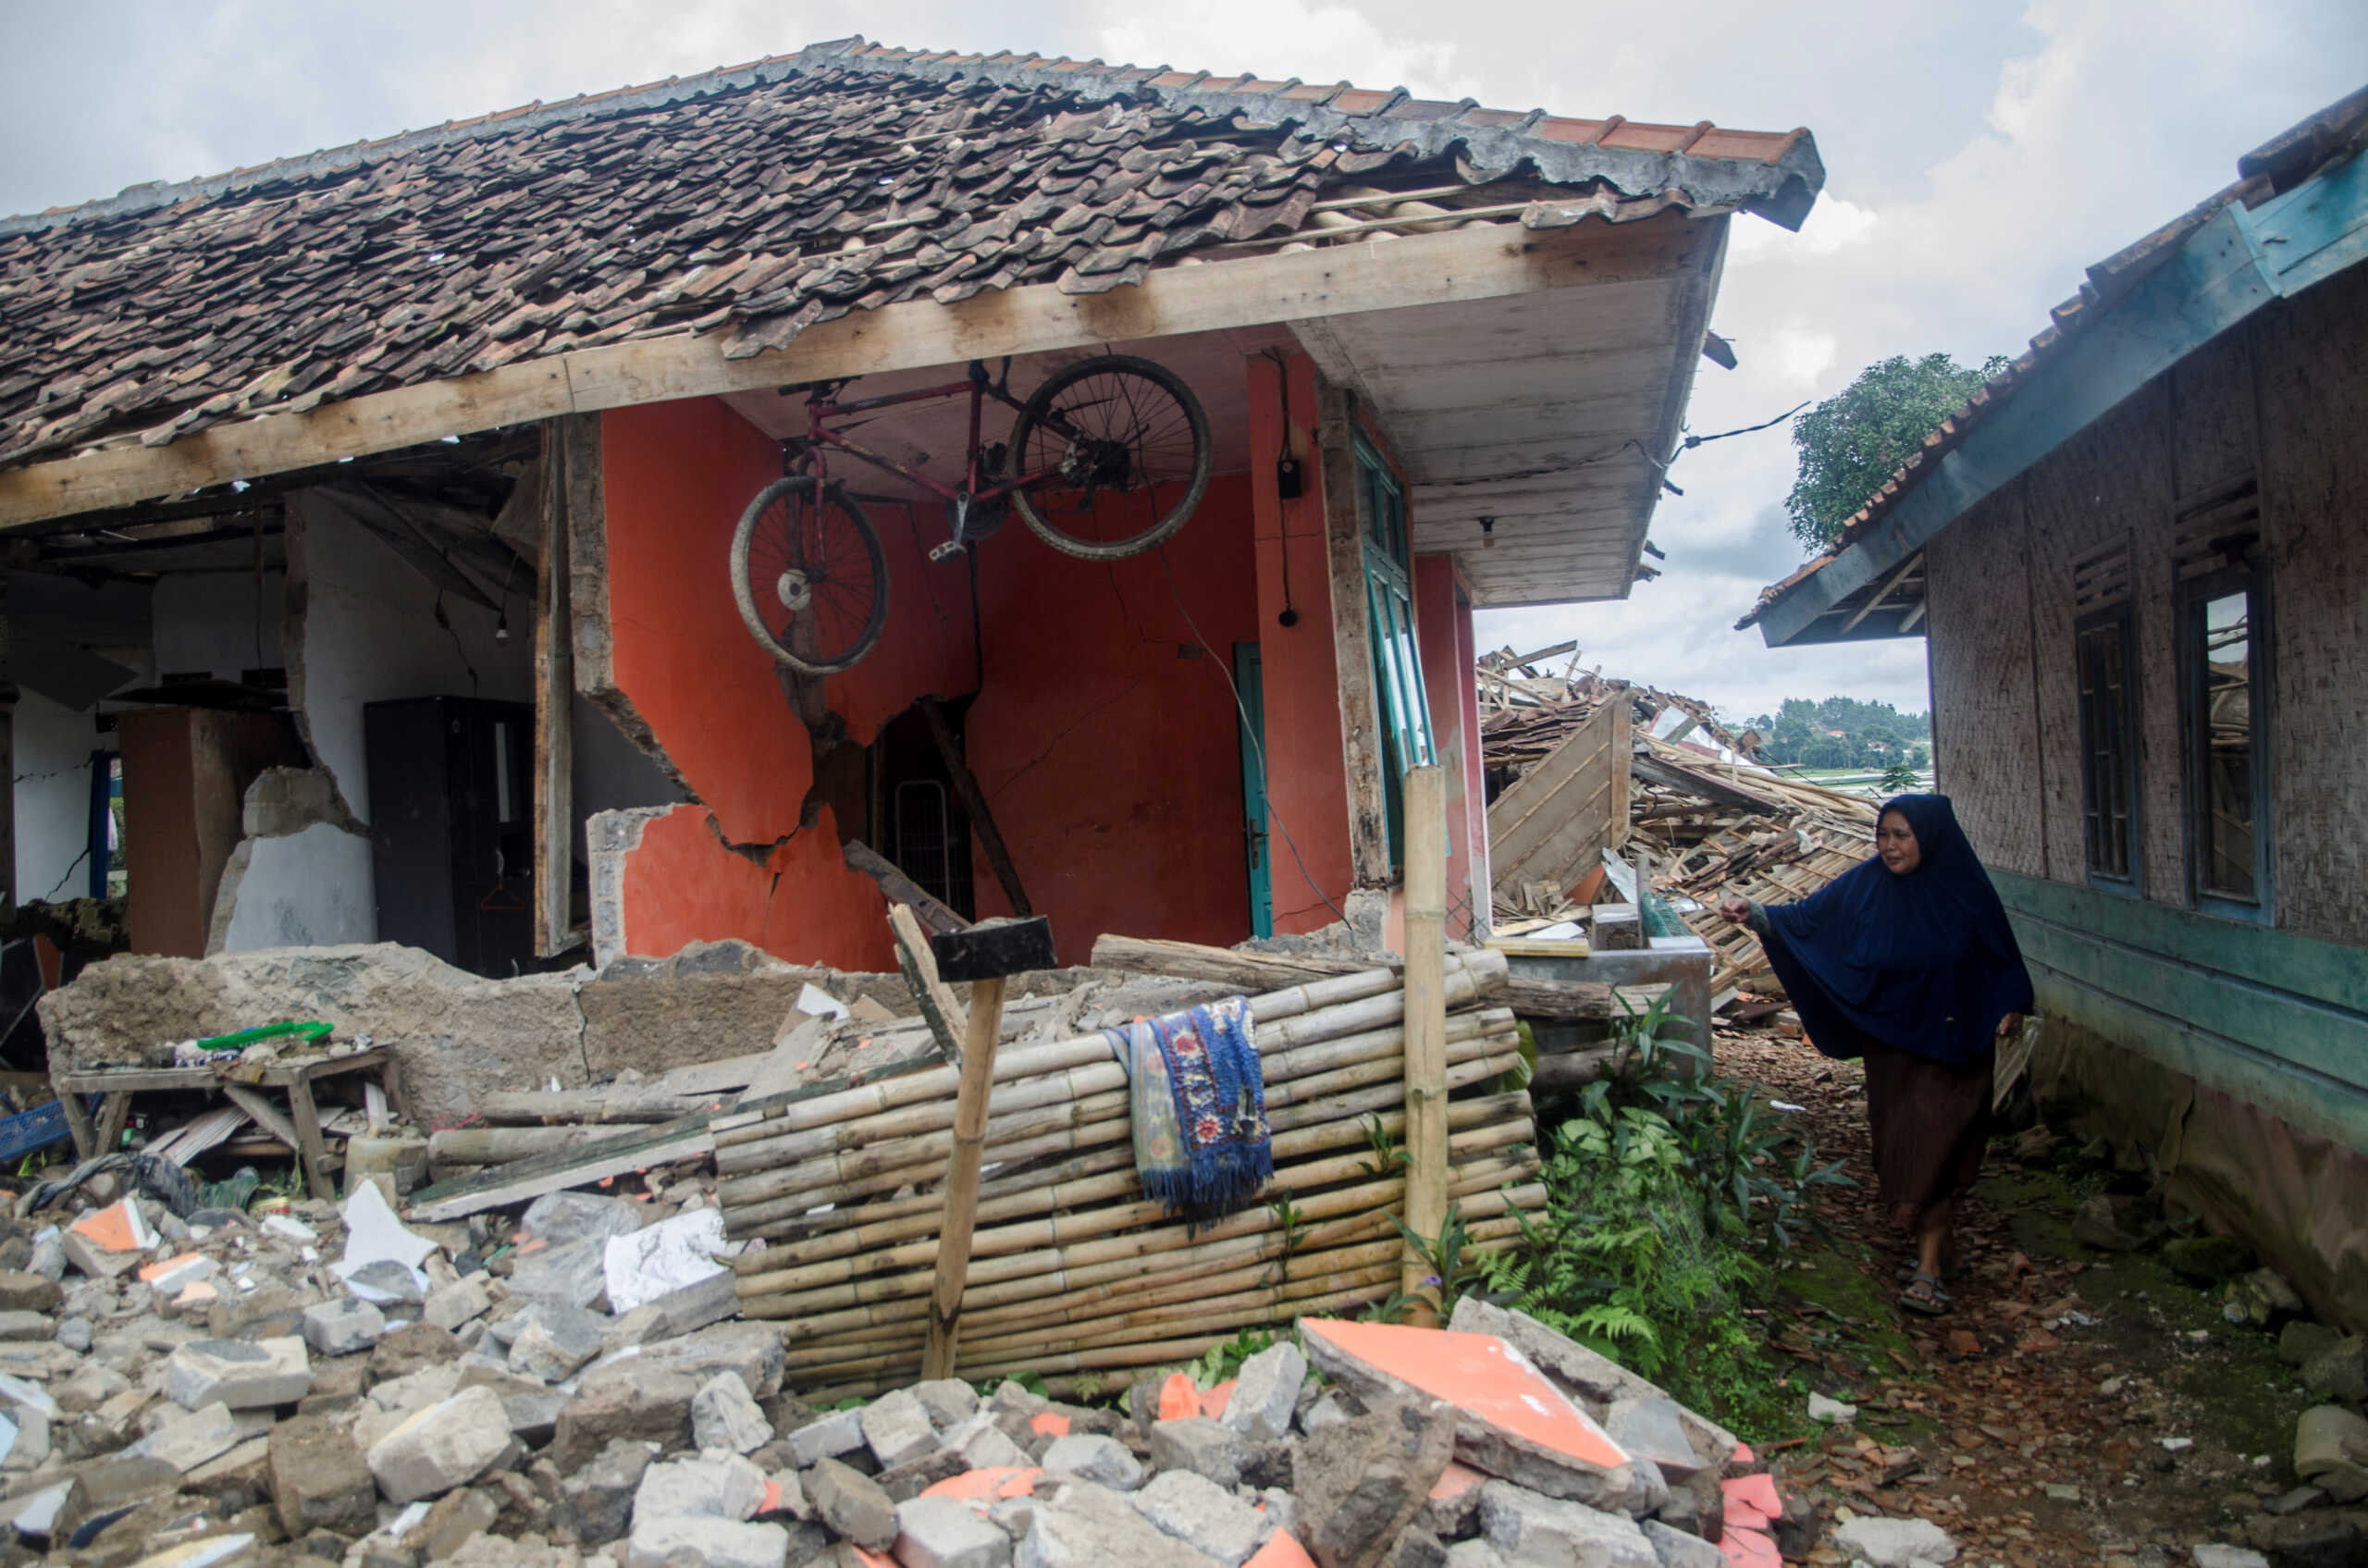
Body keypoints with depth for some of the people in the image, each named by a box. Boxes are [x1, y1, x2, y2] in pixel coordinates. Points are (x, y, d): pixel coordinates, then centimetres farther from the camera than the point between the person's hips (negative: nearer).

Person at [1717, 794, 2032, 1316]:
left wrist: (2010, 1006, -8)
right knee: (1900, 1144, 9)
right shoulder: (1864, 886, -5)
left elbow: (2001, 955, 4)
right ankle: (1934, 1247, 26)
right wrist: (1755, 914, -26)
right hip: (1890, 1041, 3)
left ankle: (1928, 1268, -6)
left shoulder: (1965, 890, -8)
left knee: (1933, 1146, -8)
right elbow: (1806, 917, -10)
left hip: (1952, 1042, -3)